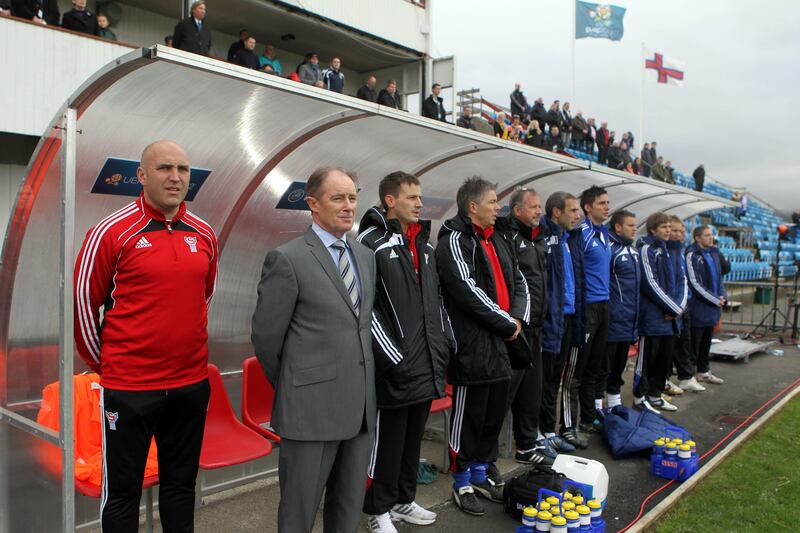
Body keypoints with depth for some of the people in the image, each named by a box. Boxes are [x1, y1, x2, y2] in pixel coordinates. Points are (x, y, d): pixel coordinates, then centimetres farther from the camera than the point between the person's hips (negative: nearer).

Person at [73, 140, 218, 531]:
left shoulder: (203, 234, 4)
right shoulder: (112, 232, -10)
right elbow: (83, 301, -3)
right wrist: (104, 362, 5)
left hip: (191, 383, 4)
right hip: (128, 387, -4)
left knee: (181, 484, 18)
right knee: (122, 491, 10)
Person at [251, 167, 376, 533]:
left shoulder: (366, 256, 10)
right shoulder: (287, 258, -10)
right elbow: (266, 335, -6)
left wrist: (363, 385, 15)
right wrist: (289, 388, 6)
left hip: (360, 406, 6)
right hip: (312, 407, -6)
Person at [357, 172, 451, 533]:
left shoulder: (424, 245, 15)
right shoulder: (372, 243, -10)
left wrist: (444, 345, 12)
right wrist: (393, 358, -16)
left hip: (428, 367, 7)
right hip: (394, 369, -7)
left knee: (413, 439, 18)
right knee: (386, 442, 5)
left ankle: (404, 500, 35)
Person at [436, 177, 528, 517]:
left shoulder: (498, 241, 17)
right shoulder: (454, 242, -10)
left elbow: (518, 281, 18)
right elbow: (469, 292, -19)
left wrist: (518, 317, -1)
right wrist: (507, 324, -12)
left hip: (501, 344, 8)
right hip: (472, 346, -8)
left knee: (495, 413, 16)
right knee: (468, 416, 3)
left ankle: (480, 474, 33)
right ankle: (462, 483, 18)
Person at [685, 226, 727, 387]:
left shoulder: (713, 253, 12)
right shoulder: (692, 255, -14)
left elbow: (719, 278, 19)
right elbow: (695, 284, -17)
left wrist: (723, 296, 2)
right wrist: (715, 300, -14)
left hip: (712, 308, 8)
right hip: (698, 308, -8)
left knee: (706, 342, 17)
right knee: (694, 342, 1)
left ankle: (704, 371, 29)